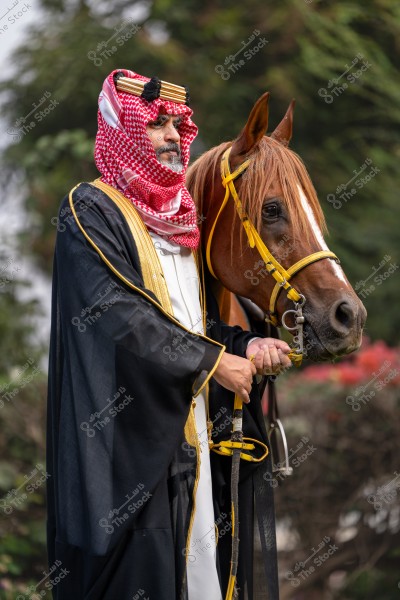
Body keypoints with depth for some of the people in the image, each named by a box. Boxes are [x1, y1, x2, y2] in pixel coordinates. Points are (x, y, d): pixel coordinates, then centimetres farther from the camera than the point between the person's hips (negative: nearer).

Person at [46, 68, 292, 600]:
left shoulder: (182, 221, 19)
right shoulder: (92, 212, -6)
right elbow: (115, 315, -16)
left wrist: (246, 346, 1)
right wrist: (214, 361, -14)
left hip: (197, 436, 8)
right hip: (132, 438, -7)